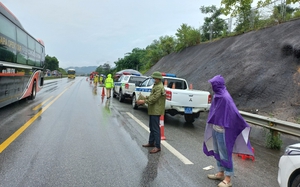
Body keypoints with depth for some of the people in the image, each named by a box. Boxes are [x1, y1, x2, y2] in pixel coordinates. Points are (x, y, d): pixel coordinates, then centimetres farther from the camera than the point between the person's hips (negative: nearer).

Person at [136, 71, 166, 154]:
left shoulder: (159, 87, -18)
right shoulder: (155, 85, 15)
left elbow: (154, 98, -22)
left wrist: (143, 101, -17)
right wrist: (144, 98, 7)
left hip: (156, 111, -11)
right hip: (152, 110, 11)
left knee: (155, 128, -6)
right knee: (152, 127, 18)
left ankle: (157, 146, 0)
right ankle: (151, 142, 30)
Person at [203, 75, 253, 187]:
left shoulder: (225, 98, -23)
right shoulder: (217, 96, 5)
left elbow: (234, 113, -22)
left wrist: (244, 126, -19)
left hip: (222, 130, -9)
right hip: (215, 128, 9)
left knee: (224, 153, 1)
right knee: (217, 151, 18)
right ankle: (220, 173, 33)